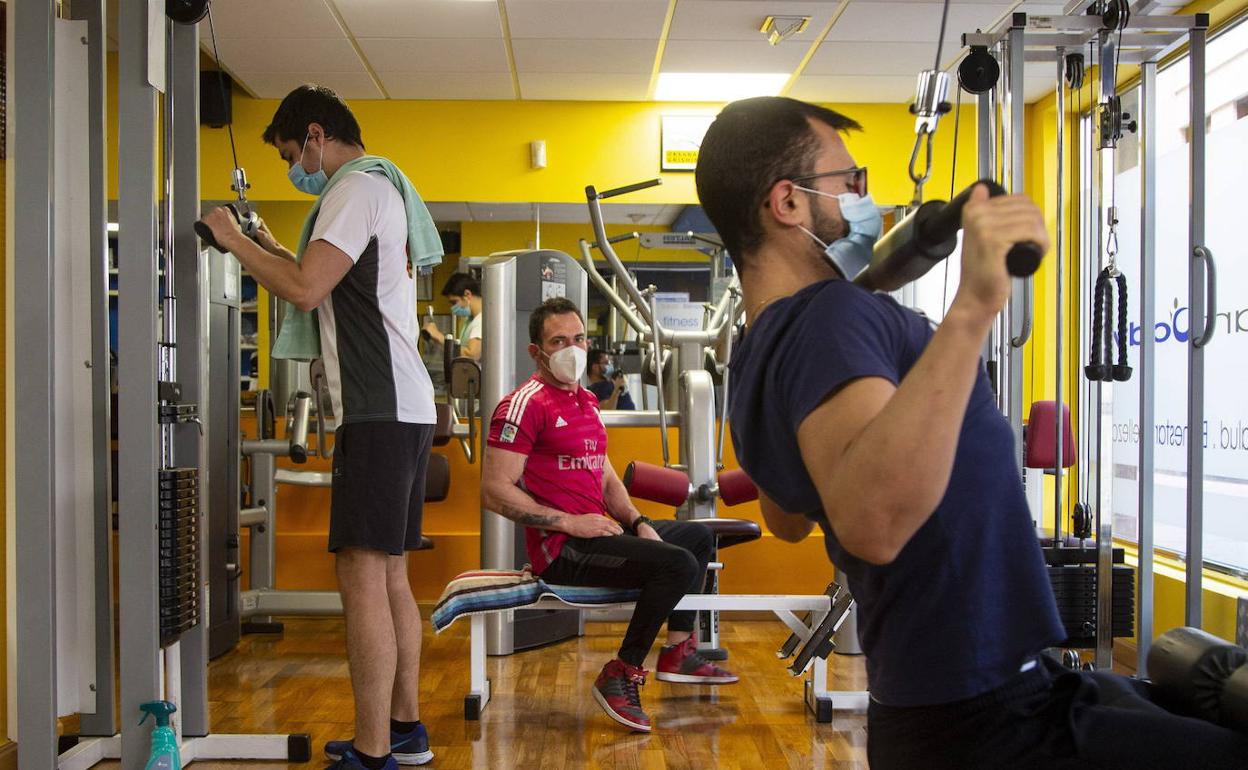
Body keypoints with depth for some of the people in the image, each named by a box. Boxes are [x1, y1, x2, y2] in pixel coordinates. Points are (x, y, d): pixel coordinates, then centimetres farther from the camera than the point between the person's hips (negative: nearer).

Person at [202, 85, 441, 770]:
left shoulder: (357, 187, -8)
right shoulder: (382, 188, 24)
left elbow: (305, 291, -19)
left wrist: (234, 241, -6)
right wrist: (273, 250, 25)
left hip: (379, 411, -11)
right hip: (401, 405, 11)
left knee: (363, 573, -10)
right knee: (388, 574, 14)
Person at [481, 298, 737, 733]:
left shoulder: (586, 402, 17)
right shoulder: (525, 404, -14)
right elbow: (494, 492, -20)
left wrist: (637, 523, 4)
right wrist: (569, 522, -21)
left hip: (596, 532, 10)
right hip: (562, 549, -10)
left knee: (699, 537, 24)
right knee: (677, 564, -26)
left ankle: (678, 652, 24)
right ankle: (620, 677, -15)